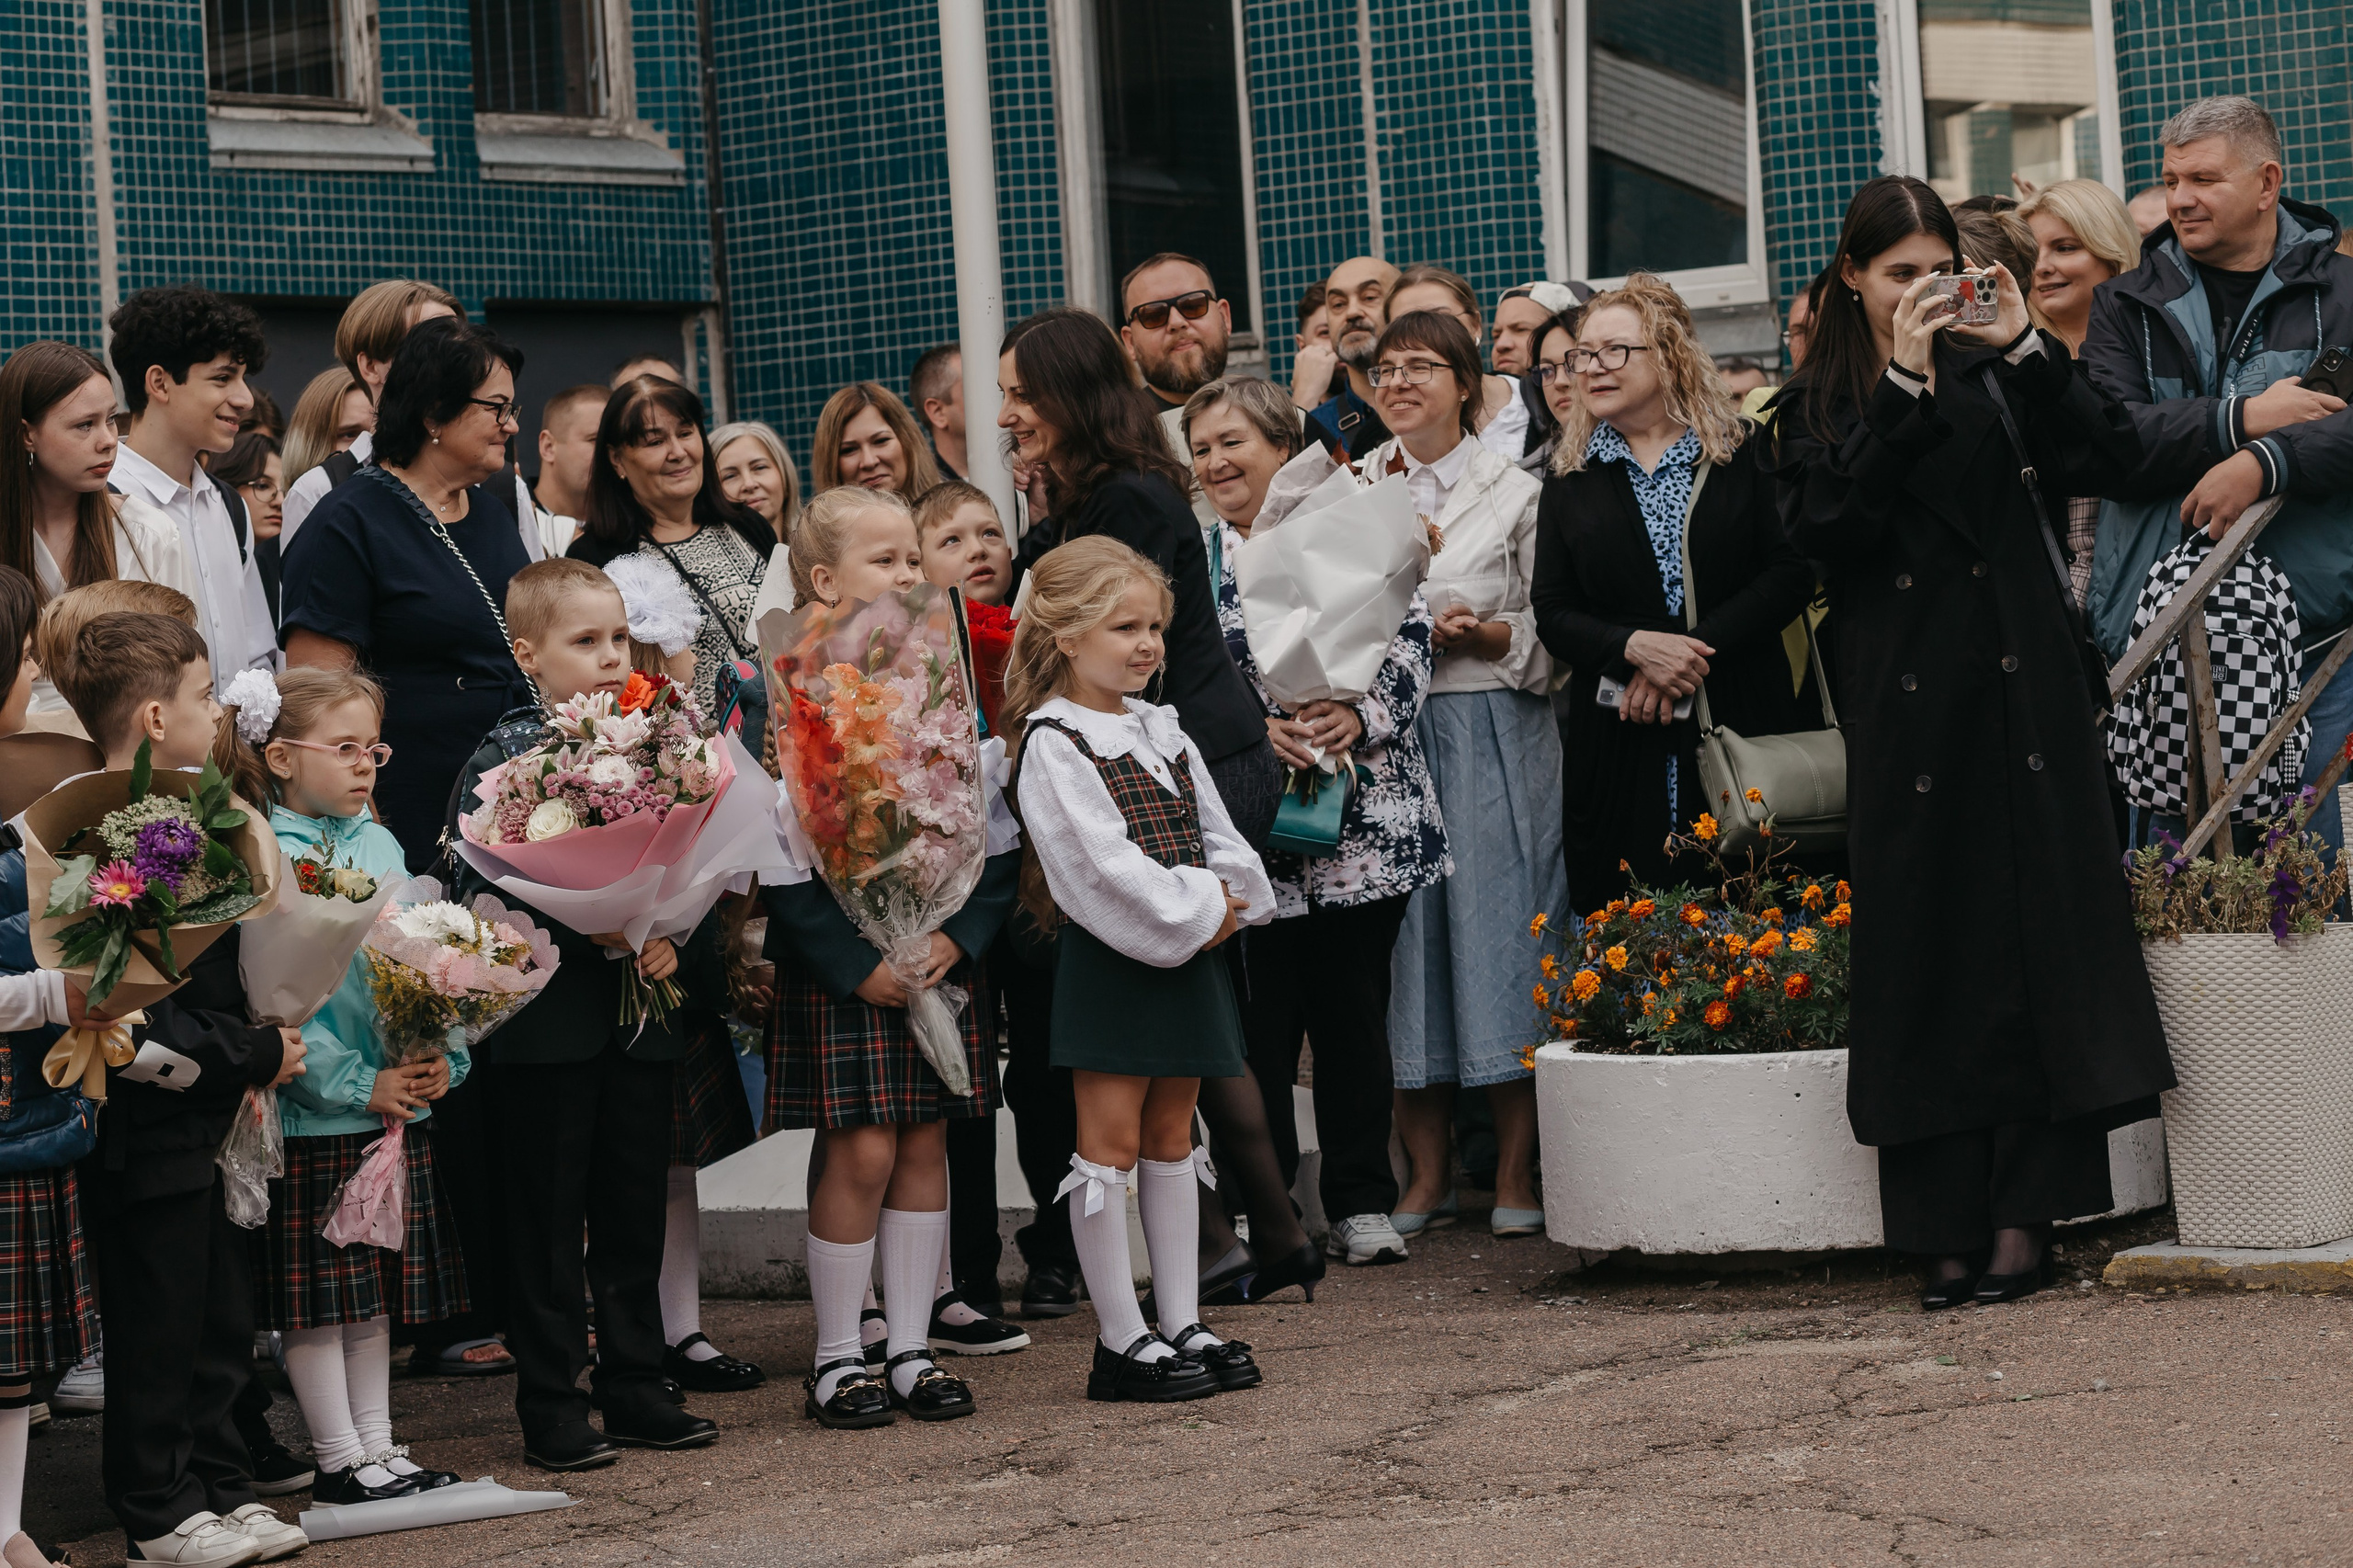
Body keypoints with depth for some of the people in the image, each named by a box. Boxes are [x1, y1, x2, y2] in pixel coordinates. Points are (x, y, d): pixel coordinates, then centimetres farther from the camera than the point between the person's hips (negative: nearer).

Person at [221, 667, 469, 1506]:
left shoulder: (380, 846, 10)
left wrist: (443, 1058, -5)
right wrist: (359, 1085, -19)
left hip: (399, 1108, 7)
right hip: (311, 1116, -7)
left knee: (376, 1289, 13)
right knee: (317, 1295, 1)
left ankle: (376, 1443, 21)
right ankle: (340, 1460, 8)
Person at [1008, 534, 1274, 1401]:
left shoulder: (1162, 732, 13)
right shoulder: (1052, 744, -12)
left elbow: (1217, 836, 14)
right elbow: (1101, 865, -19)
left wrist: (1228, 901, -6)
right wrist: (1196, 914, -16)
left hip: (1188, 957, 8)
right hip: (1110, 962, -8)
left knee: (1171, 1139, 12)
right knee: (1111, 1143, -2)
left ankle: (1181, 1324, 17)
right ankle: (1121, 1340, 1)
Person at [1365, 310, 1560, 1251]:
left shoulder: (1514, 493, 5)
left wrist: (1484, 635, -12)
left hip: (1493, 733, -3)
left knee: (1497, 926, -4)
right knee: (1403, 934, 1)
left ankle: (1517, 1173, 3)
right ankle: (1427, 1174, 9)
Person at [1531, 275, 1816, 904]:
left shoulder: (1743, 452, 6)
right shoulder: (1571, 479, 11)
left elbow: (1791, 571, -2)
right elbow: (1552, 614, 5)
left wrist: (1695, 650, -13)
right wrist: (1635, 646, -15)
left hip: (1741, 731, -1)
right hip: (1622, 739, 1)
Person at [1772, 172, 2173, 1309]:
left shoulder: (1989, 375, 7)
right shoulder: (1817, 407, 6)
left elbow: (2101, 460, -5)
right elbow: (1826, 524, -11)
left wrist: (2025, 350, -14)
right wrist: (1903, 389, -16)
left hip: (2019, 696, 0)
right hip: (1906, 716, 0)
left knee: (2033, 935, -3)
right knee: (1928, 952, 1)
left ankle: (2025, 1215, -1)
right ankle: (1950, 1225, 4)